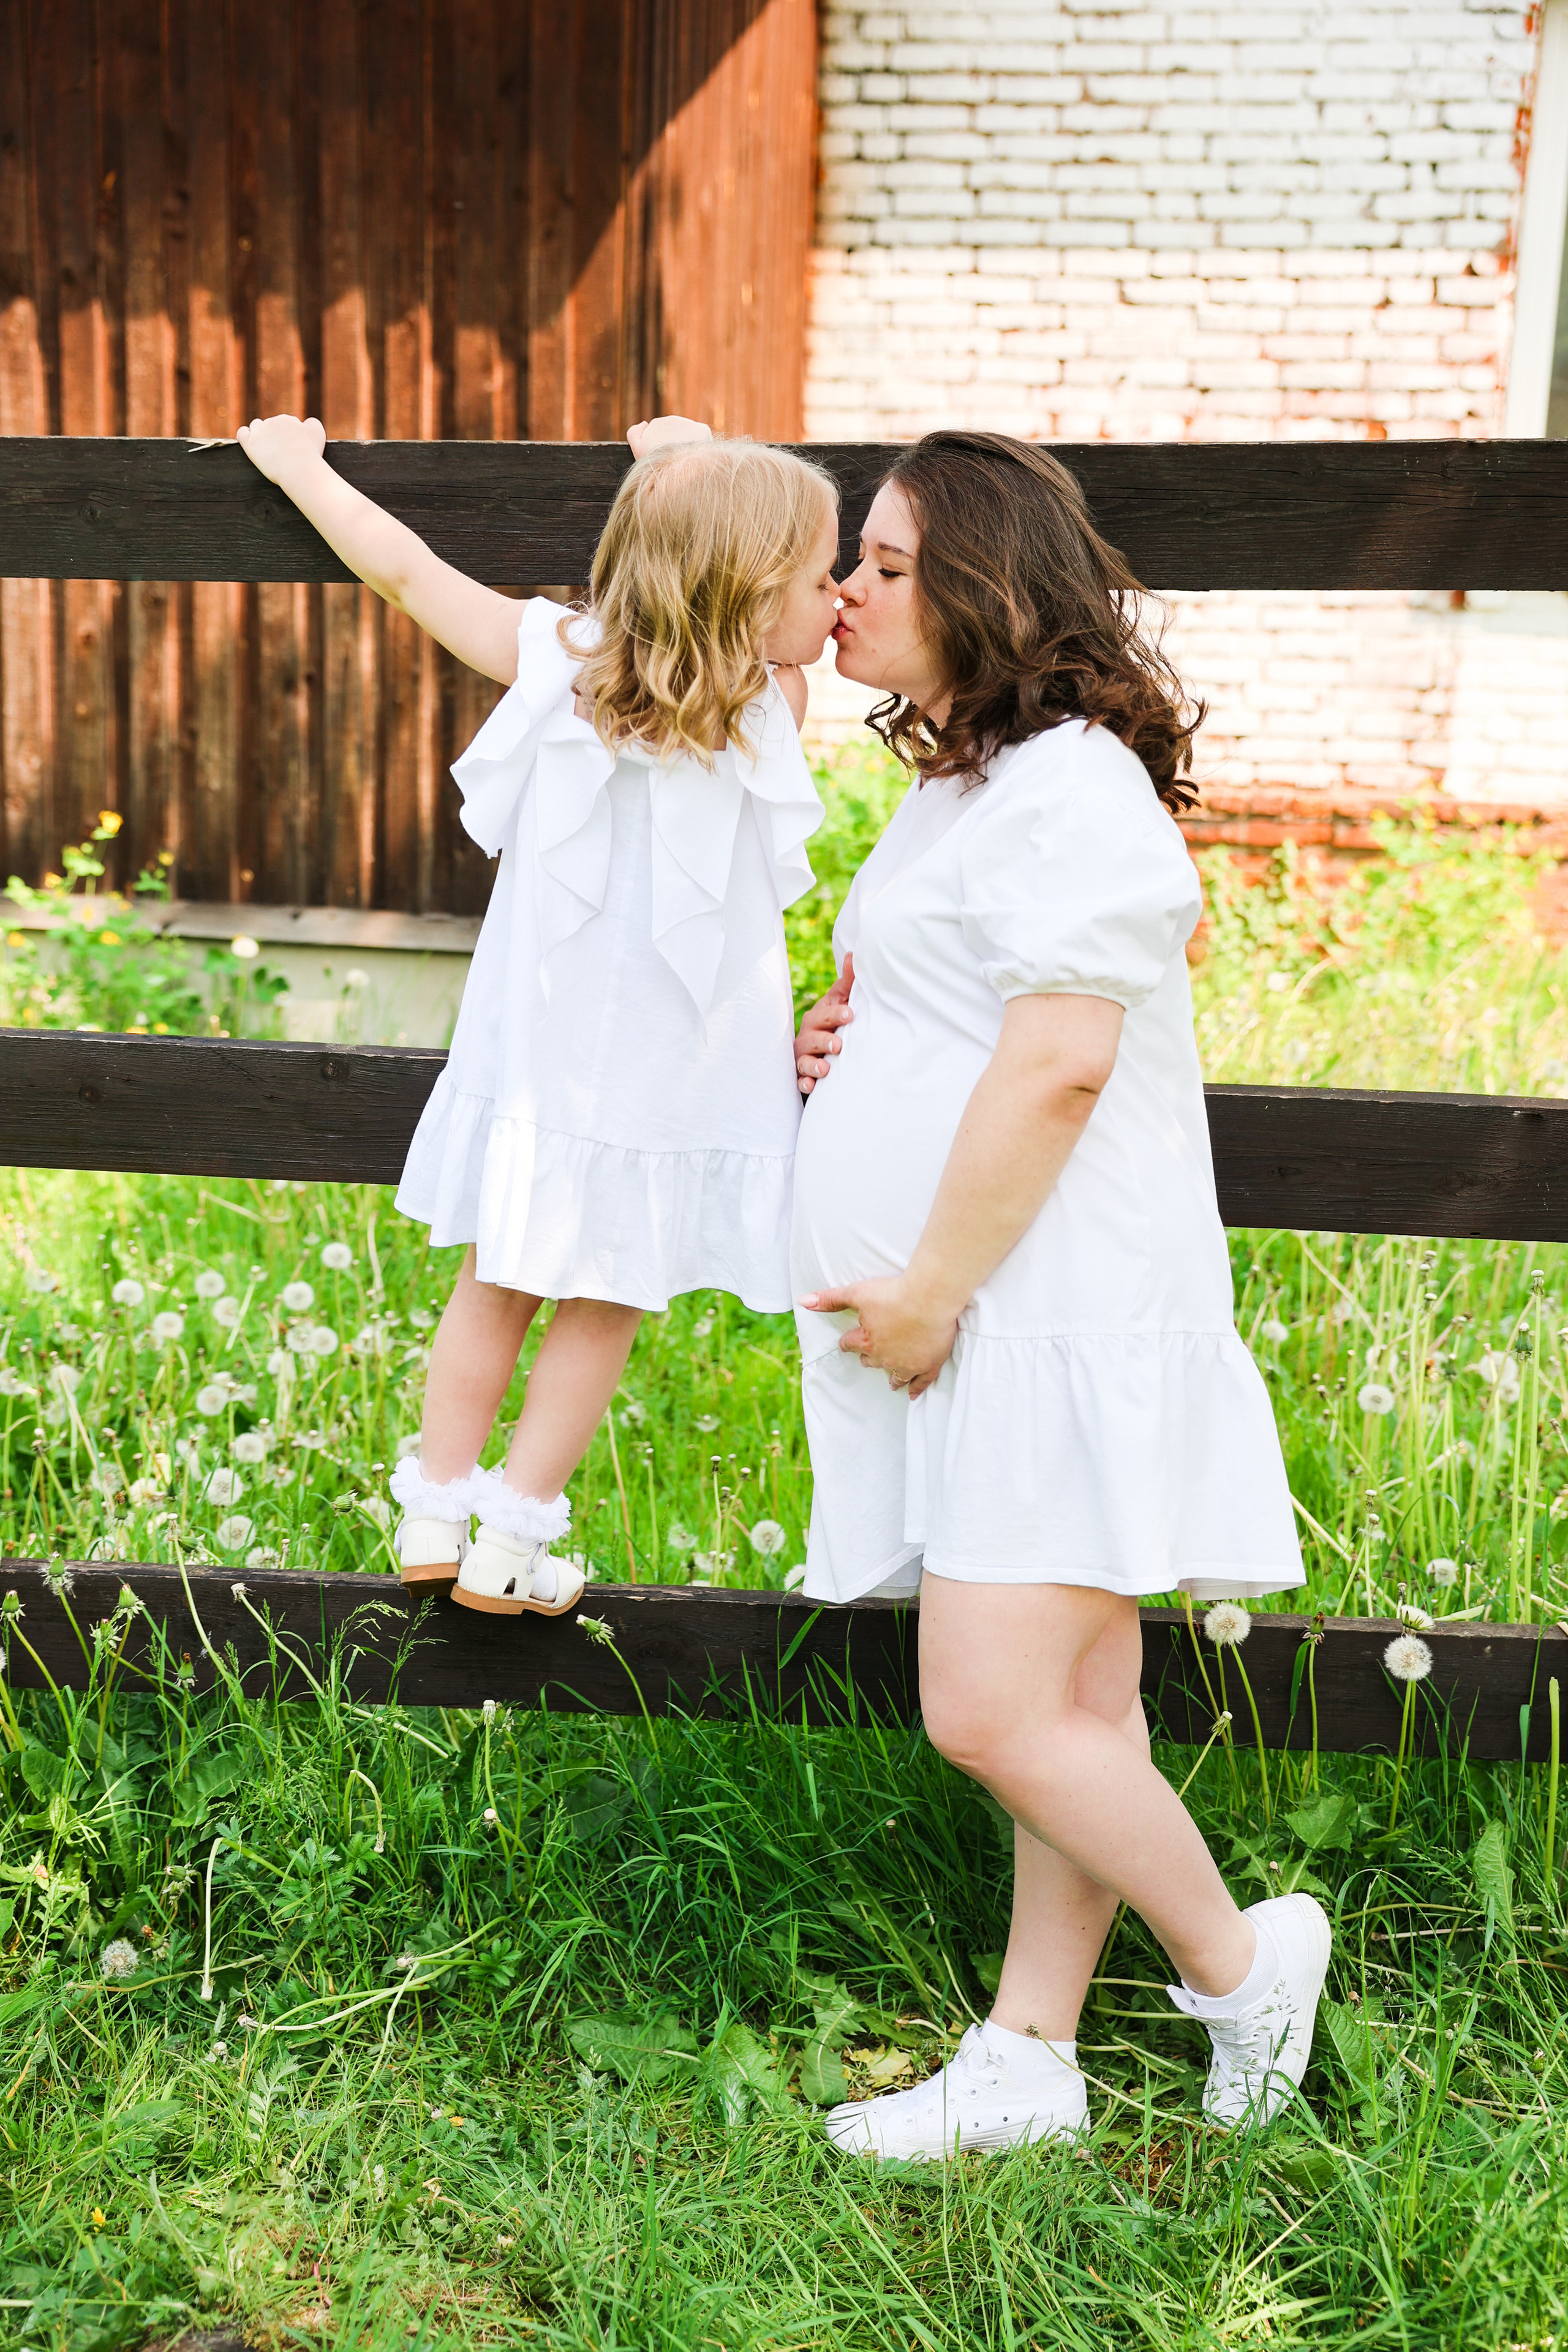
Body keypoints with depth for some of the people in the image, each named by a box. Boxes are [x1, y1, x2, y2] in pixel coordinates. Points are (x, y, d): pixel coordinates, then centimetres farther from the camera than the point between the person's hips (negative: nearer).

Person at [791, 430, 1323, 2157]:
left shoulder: (1066, 788, -14)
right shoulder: (958, 782, 19)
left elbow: (1059, 1062, -22)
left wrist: (931, 1290, -17)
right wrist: (852, 1038, 12)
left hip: (1050, 1313, -10)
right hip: (973, 1323, 10)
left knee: (997, 1715, -10)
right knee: (1074, 1707, 13)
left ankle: (1240, 1964, 13)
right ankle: (1024, 2066, 21)